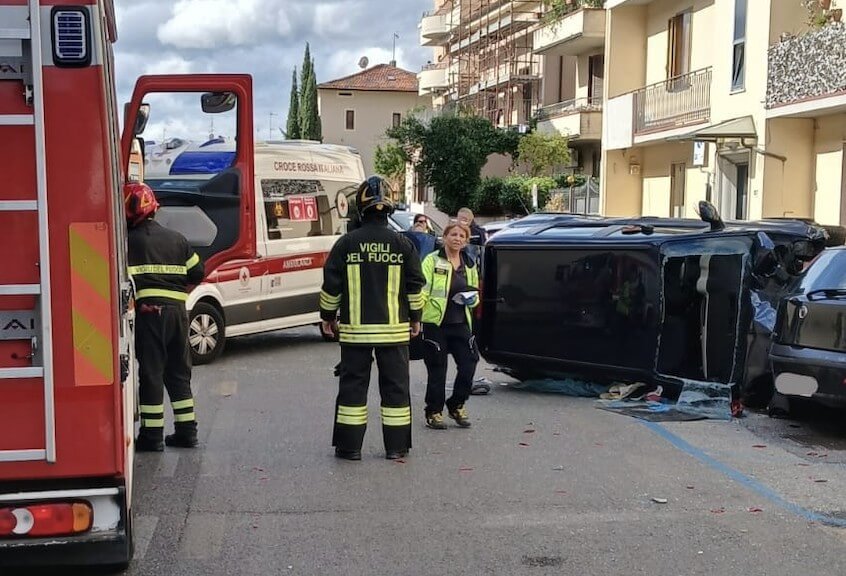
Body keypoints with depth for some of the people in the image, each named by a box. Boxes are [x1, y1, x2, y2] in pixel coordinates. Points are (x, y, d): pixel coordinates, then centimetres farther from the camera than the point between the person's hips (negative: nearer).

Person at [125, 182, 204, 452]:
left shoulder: (130, 241, -6)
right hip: (178, 310, 5)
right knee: (178, 372, 15)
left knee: (151, 372, 0)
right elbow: (197, 273, 15)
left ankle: (152, 434, 2)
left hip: (148, 311, -5)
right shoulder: (176, 238, 11)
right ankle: (186, 430, 17)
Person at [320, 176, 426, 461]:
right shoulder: (402, 244, -2)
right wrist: (415, 318, 16)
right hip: (393, 329, 1)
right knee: (395, 385, 8)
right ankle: (396, 446, 12)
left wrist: (328, 317, 12)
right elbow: (415, 286, 3)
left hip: (355, 329, 0)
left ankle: (349, 446, 9)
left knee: (353, 384, 6)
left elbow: (331, 285, -1)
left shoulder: (346, 243, -4)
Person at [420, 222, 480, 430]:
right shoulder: (432, 261, -3)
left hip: (461, 323, 5)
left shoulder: (470, 264, 14)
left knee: (469, 364, 1)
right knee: (437, 370, 2)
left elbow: (475, 291, 25)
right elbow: (422, 290, -8)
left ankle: (457, 406, 22)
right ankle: (434, 412, 16)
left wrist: (472, 299, 1)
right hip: (435, 322, -5)